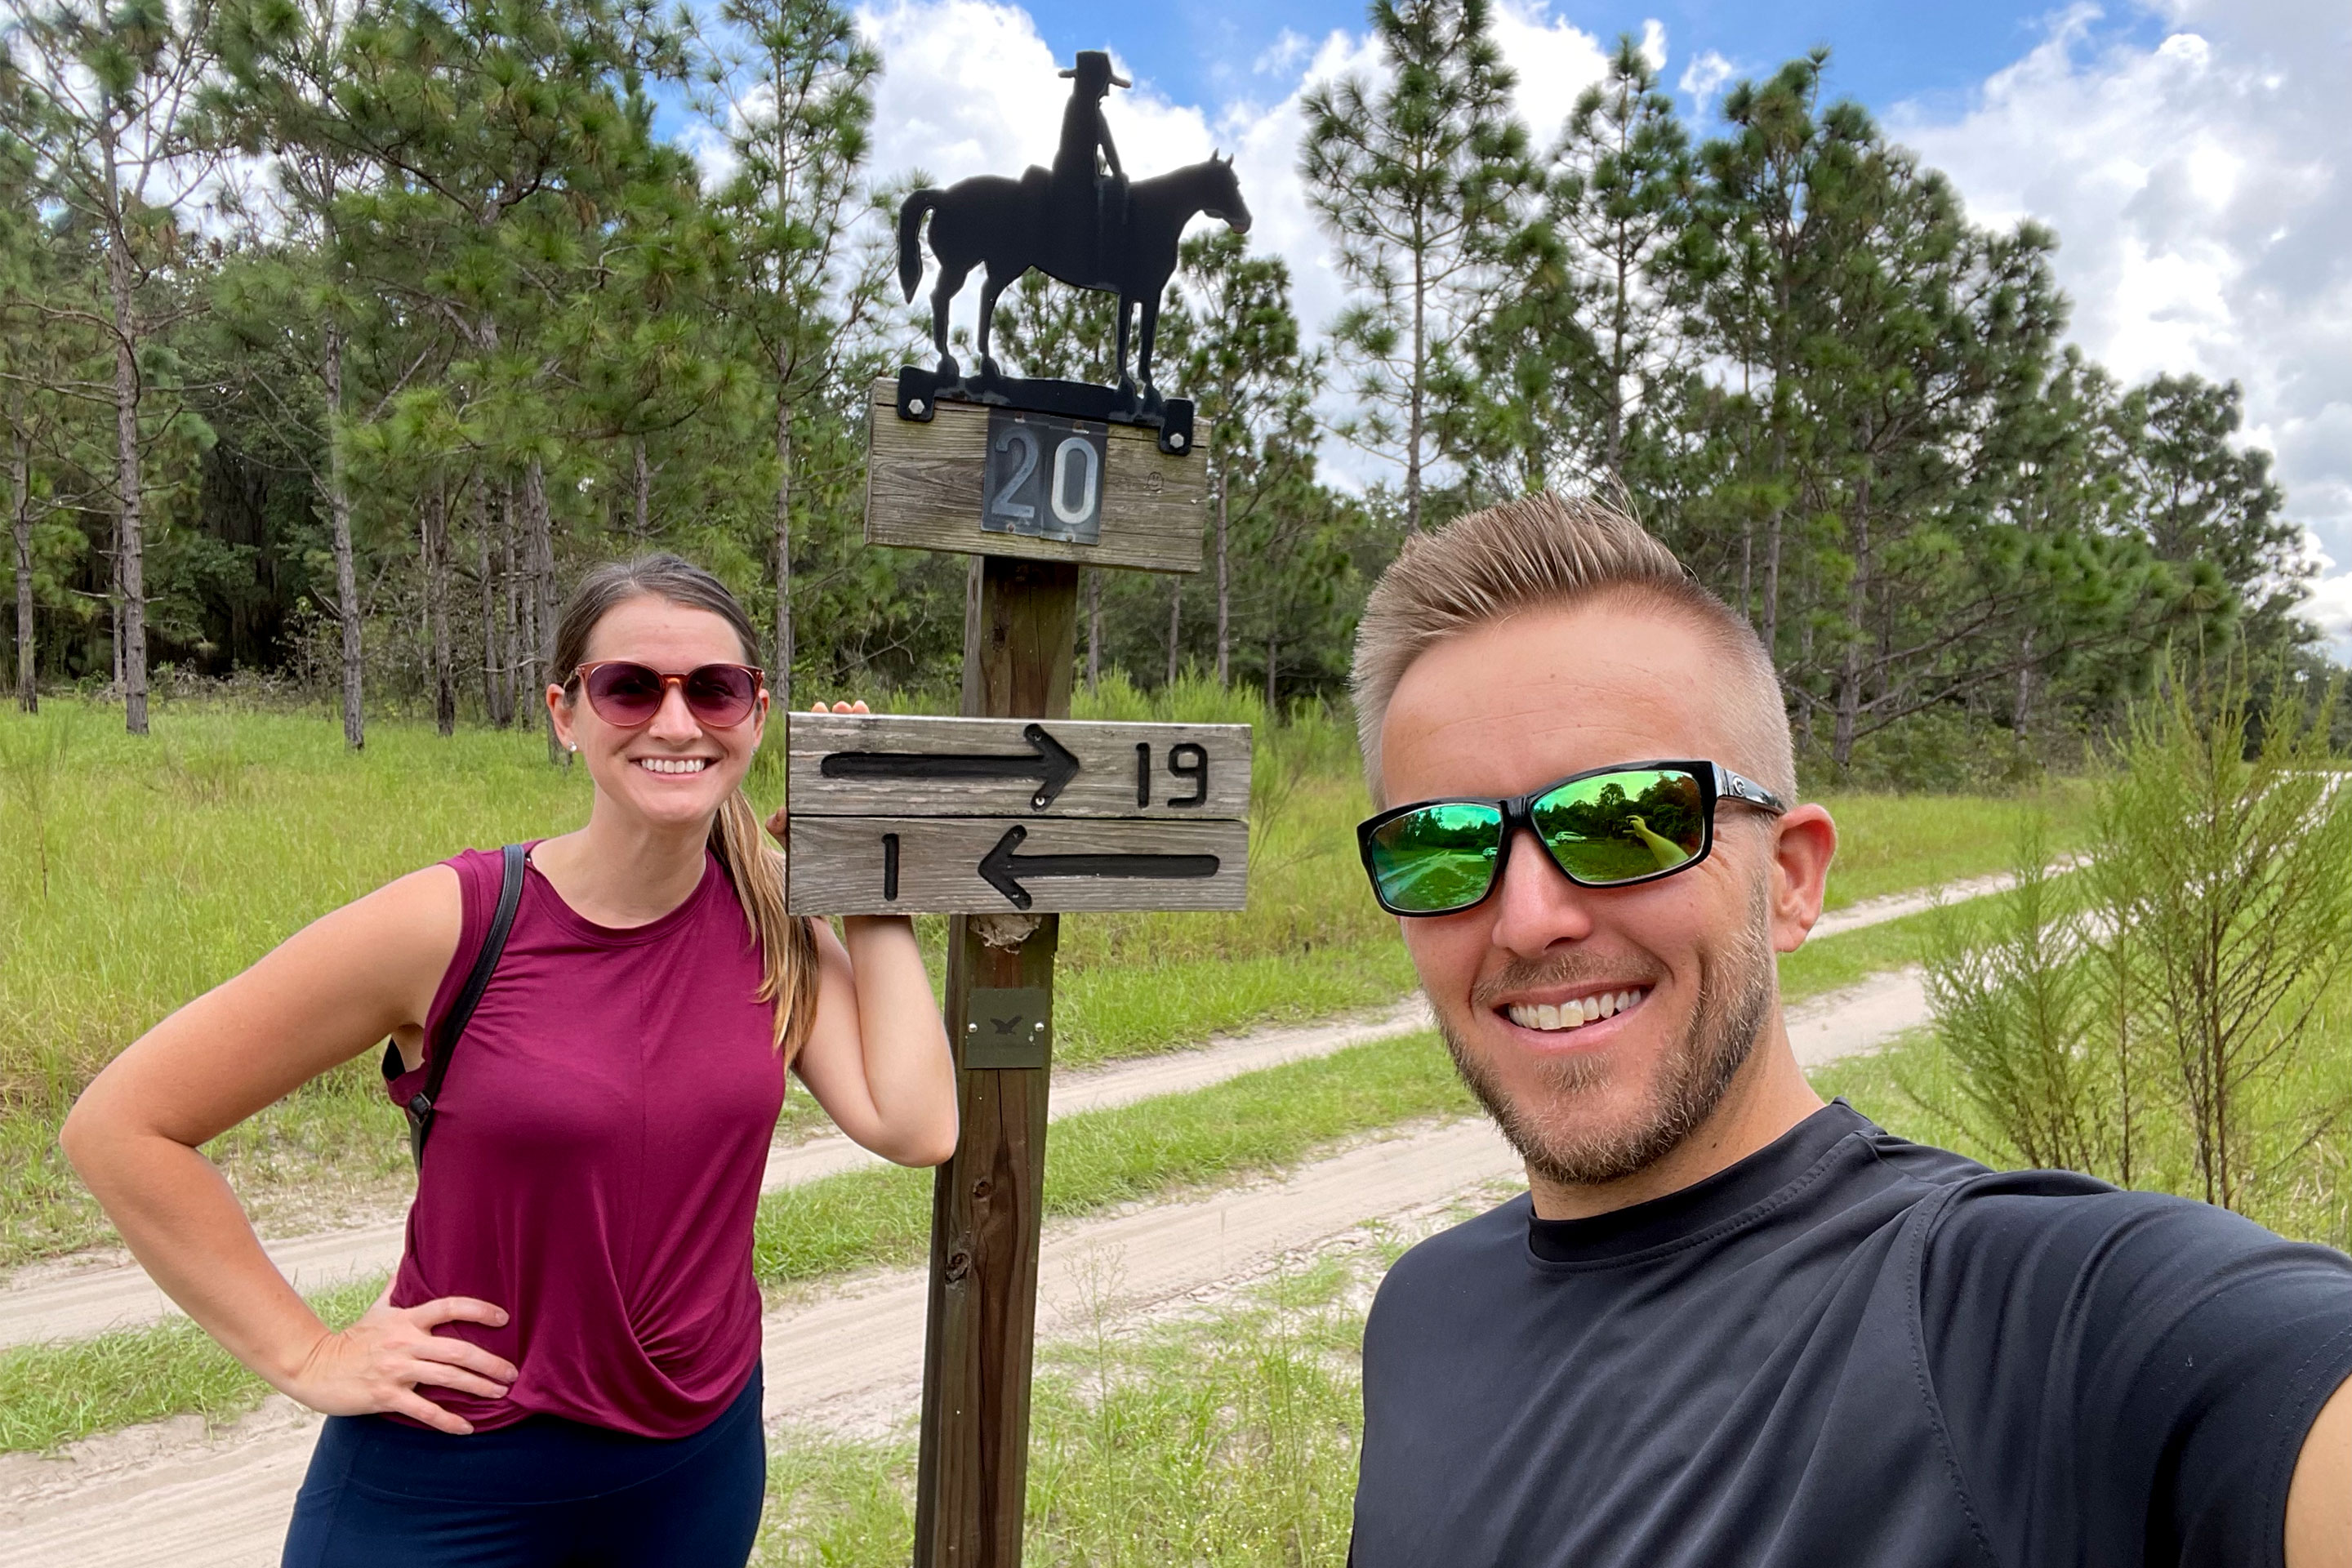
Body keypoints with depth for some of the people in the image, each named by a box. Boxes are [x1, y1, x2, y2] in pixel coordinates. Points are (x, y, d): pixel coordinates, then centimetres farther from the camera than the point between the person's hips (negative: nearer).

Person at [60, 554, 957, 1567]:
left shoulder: (774, 923, -7)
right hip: (453, 1484, -4)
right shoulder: (448, 925, -20)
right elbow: (122, 1124, -13)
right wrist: (305, 1355, -11)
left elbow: (914, 1126, -18)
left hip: (703, 1462, 5)